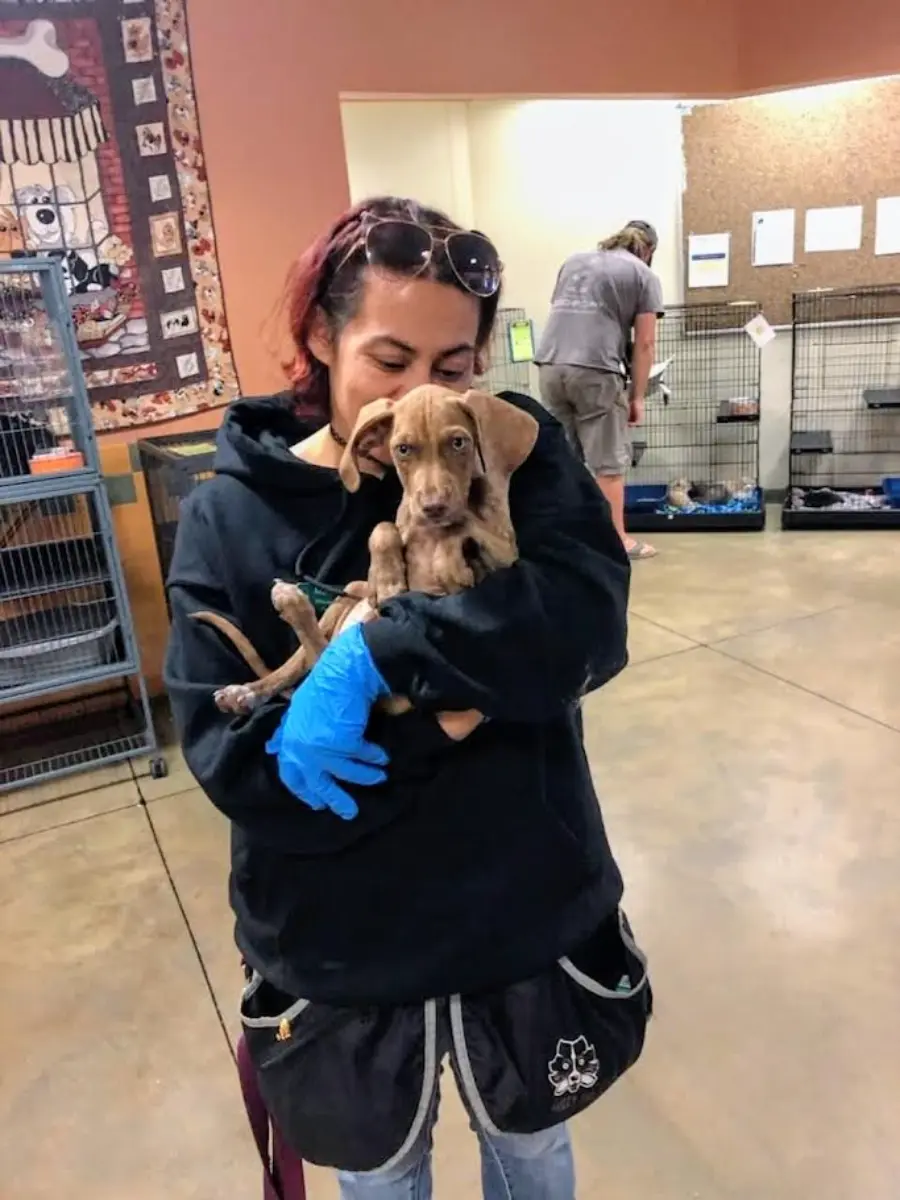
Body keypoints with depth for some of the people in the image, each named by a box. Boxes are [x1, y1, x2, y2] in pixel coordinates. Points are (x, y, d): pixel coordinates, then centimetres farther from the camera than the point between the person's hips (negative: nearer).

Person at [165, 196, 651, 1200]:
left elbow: (588, 622, -25)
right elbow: (232, 766, -19)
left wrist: (374, 654, -34)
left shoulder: (515, 453, -9)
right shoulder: (228, 519, -12)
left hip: (529, 921, 1)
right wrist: (458, 694, -25)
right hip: (337, 954, 0)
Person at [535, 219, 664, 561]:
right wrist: (637, 396, 8)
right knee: (609, 462, 3)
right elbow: (644, 343, 4)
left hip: (550, 364, 5)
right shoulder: (644, 275, 9)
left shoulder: (573, 261, 25)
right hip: (595, 370, -5)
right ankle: (618, 540, 9)